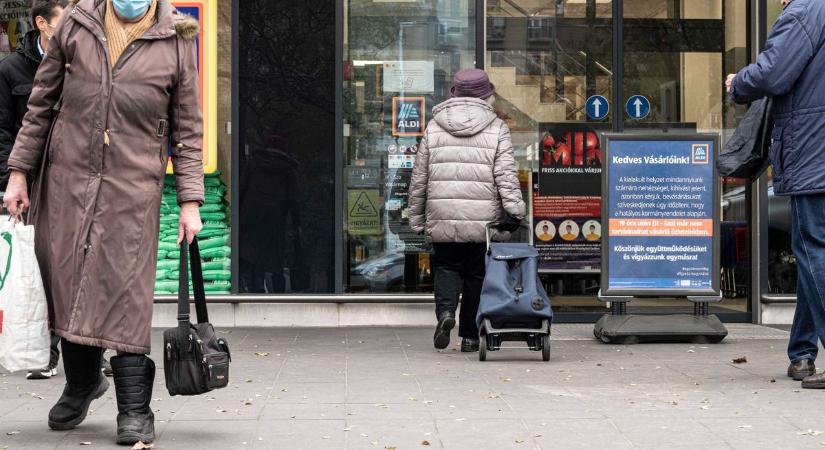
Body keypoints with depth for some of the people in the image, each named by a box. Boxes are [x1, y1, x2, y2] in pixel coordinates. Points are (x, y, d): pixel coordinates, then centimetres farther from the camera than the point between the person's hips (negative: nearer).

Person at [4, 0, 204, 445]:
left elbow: (188, 129, 6)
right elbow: (41, 103, 12)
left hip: (134, 188, -2)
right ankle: (81, 383, 29)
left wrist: (190, 199, 1)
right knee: (65, 283, 7)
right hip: (66, 180, 2)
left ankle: (134, 410, -1)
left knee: (126, 291, -8)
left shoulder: (177, 41, 2)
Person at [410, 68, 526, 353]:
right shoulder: (496, 129, 3)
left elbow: (419, 178, 11)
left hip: (443, 219, 1)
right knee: (477, 276, 10)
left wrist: (417, 218, 18)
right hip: (484, 220, -1)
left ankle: (445, 310, -13)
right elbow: (506, 175, -7)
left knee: (446, 267, 14)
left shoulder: (434, 127, 9)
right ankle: (470, 336, 13)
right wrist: (514, 211, -9)